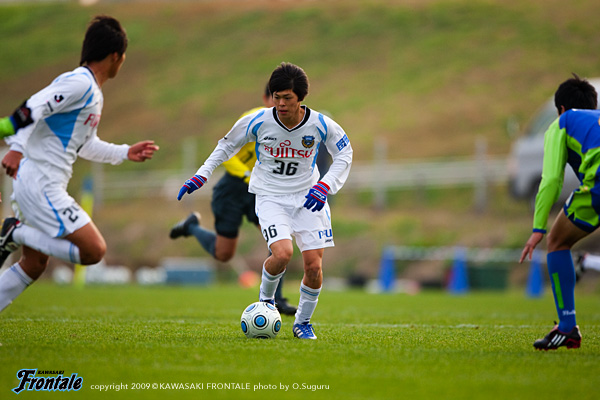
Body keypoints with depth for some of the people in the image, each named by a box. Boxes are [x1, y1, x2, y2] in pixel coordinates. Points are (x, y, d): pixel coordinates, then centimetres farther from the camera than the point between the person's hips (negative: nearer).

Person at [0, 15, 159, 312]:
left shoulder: (94, 94, 19)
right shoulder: (79, 83, -12)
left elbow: (84, 145, 29)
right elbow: (33, 107, -23)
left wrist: (125, 153, 29)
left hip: (46, 187, 11)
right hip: (40, 184, -11)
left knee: (34, 265, 15)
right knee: (94, 250, -15)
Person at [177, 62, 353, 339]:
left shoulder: (320, 125, -12)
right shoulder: (258, 122, -12)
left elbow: (344, 154, 3)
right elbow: (227, 145, 5)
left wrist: (325, 185, -13)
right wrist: (202, 175, 0)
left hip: (307, 197, 2)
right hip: (270, 197, -2)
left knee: (314, 266, -8)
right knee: (282, 254, -26)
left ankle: (303, 322, 17)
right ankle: (266, 299, 6)